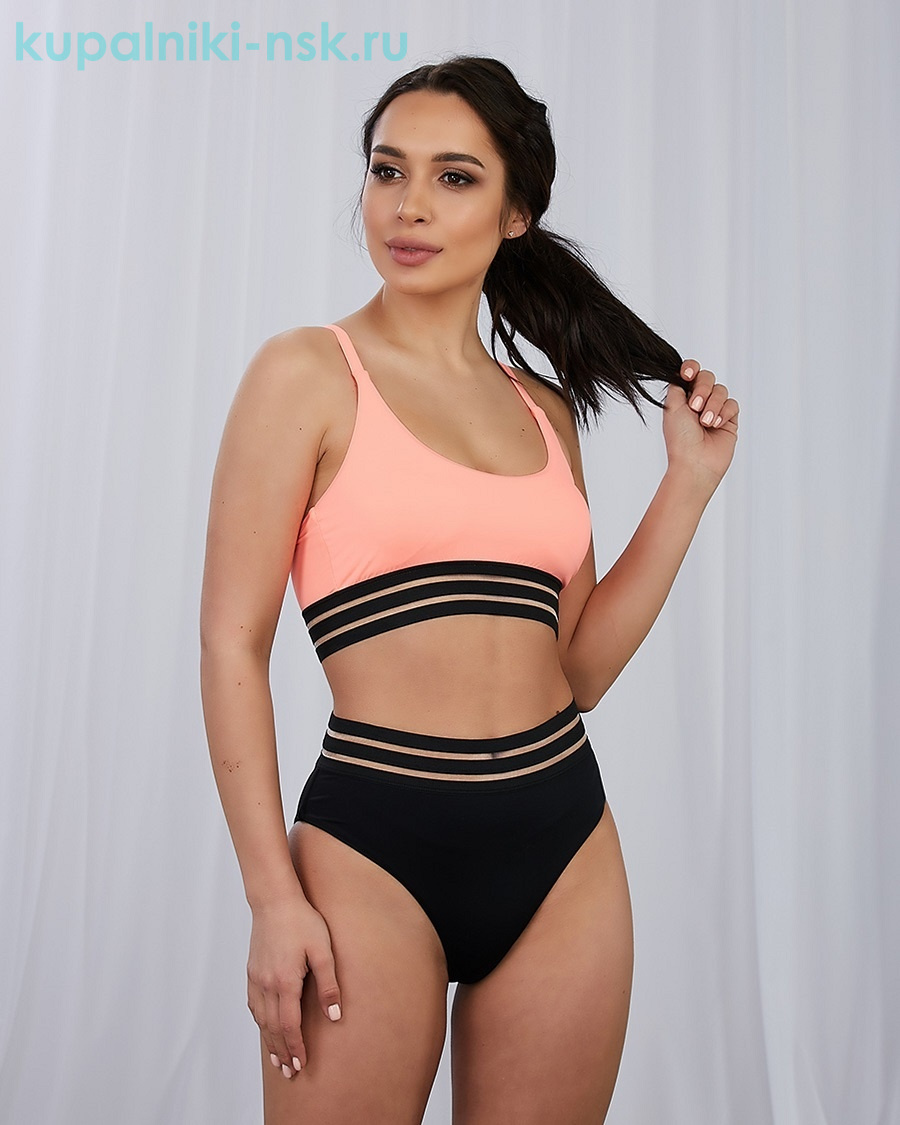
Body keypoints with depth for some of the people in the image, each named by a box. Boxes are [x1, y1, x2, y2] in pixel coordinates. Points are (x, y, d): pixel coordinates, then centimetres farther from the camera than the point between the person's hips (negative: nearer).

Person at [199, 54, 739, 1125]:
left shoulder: (547, 412, 10)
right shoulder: (307, 373, -3)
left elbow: (576, 664, 10)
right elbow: (232, 644, -7)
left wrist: (688, 485, 6)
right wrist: (274, 897, -11)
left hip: (563, 840, 5)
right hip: (374, 838, -4)